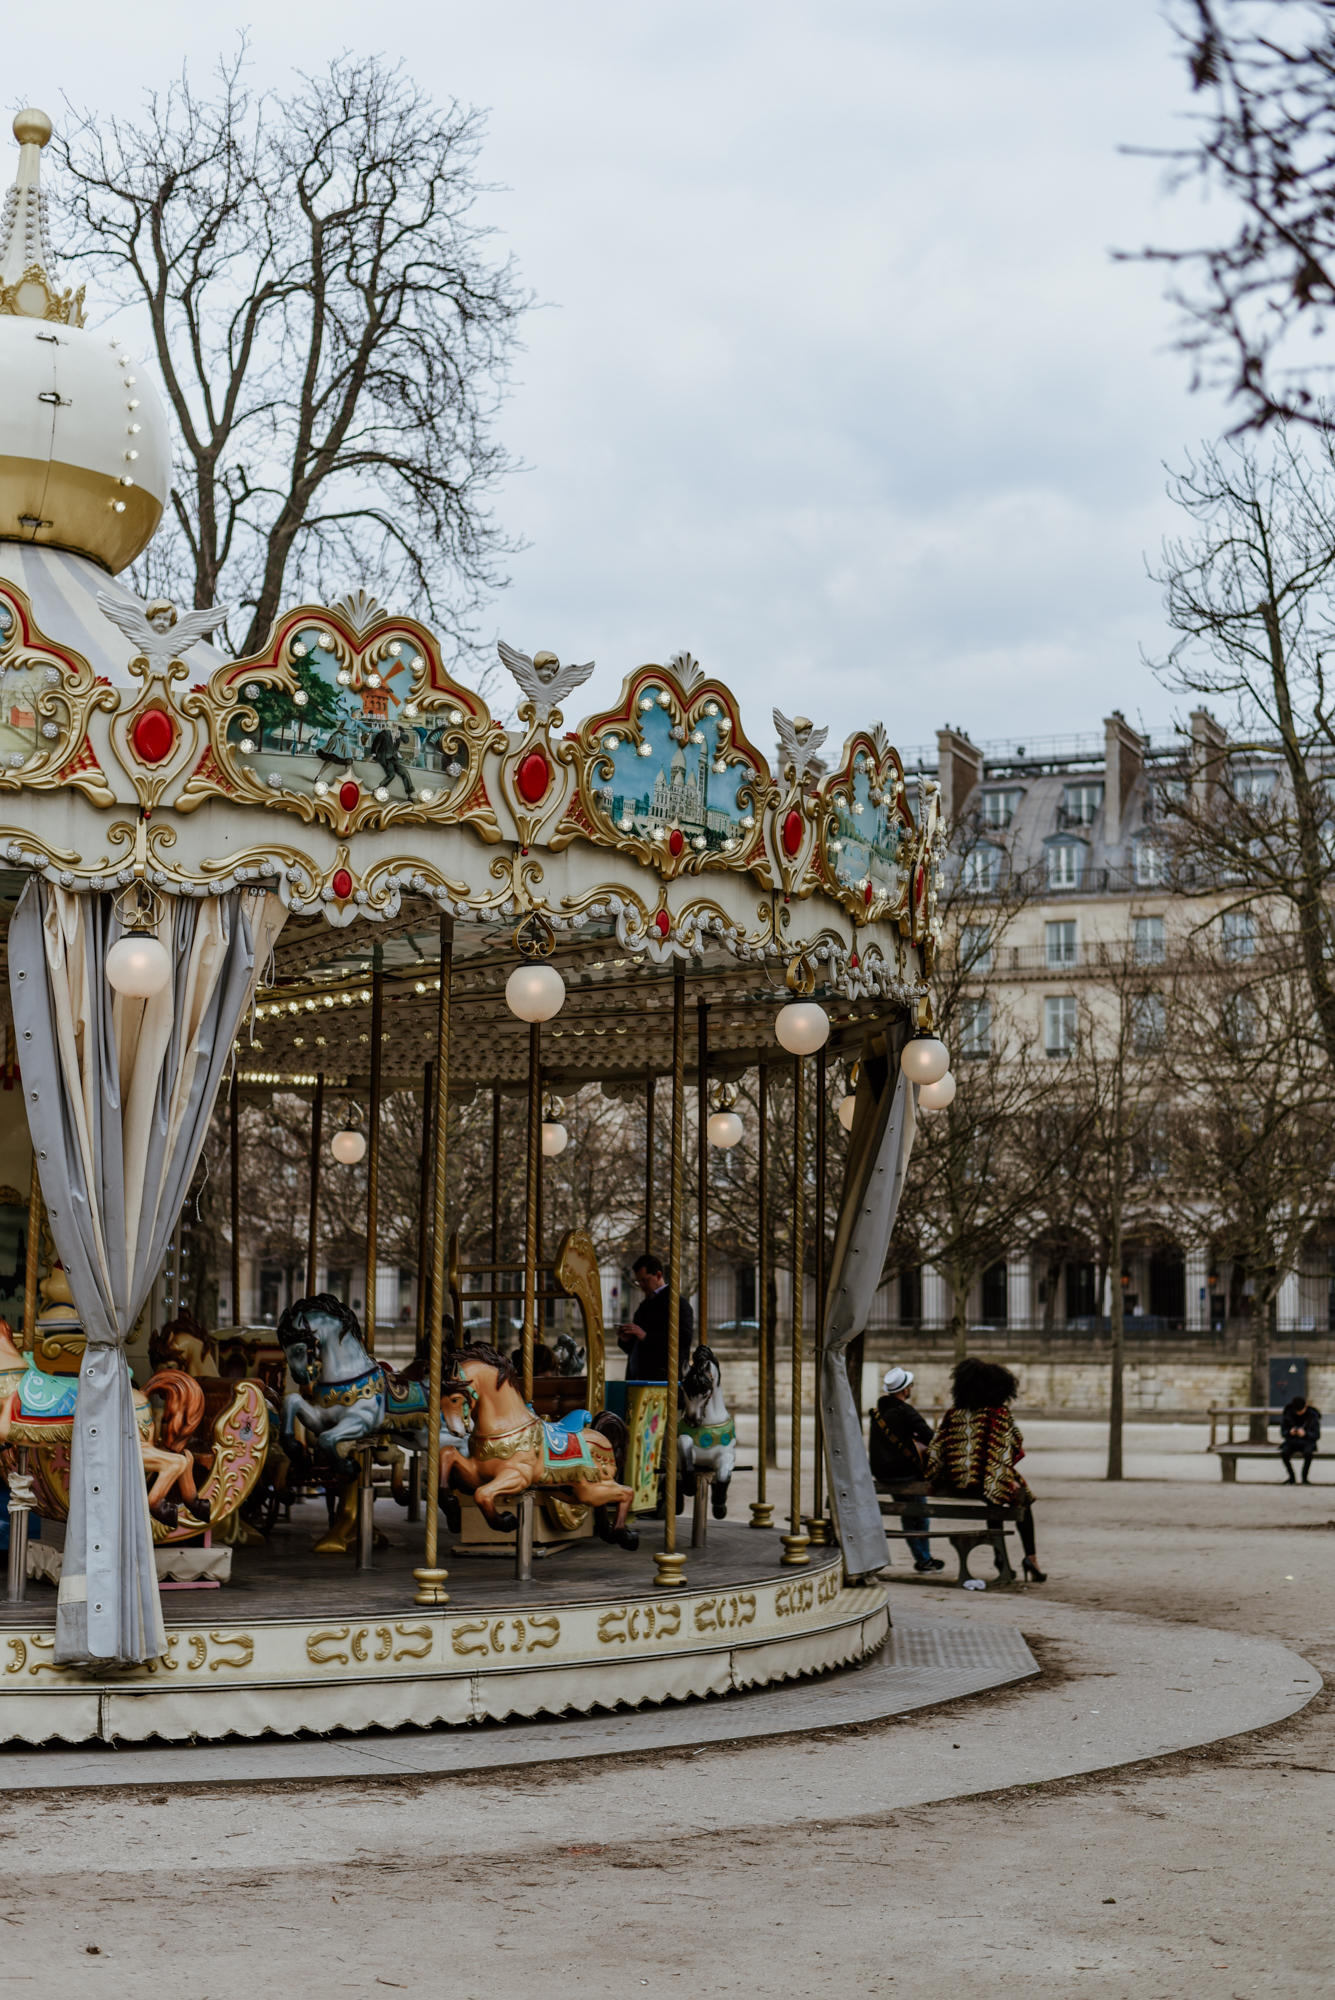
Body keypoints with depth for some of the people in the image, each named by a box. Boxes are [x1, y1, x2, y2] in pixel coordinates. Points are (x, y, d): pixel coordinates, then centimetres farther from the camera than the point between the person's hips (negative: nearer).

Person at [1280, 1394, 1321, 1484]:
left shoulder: (1313, 1415, -11)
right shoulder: (1288, 1413, -7)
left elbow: (1316, 1435, -12)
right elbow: (1283, 1432, -3)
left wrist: (1305, 1434, -33)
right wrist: (1290, 1432, -27)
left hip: (1307, 1442, -2)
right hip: (1292, 1441, 2)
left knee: (1308, 1453, -37)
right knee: (1284, 1453, -31)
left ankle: (1305, 1478, -17)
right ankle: (1291, 1478, -12)